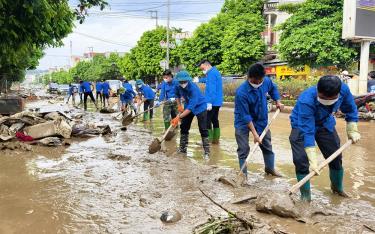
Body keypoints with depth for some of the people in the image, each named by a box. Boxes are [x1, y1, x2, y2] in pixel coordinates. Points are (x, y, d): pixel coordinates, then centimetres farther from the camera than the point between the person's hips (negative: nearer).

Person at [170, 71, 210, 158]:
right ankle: (182, 149, 20)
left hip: (200, 107, -6)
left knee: (203, 129, -11)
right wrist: (179, 105, 0)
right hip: (188, 106, 6)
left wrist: (178, 117, -45)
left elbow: (191, 107, -41)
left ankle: (207, 152, -4)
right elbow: (177, 94, 11)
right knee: (184, 127, 8)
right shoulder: (178, 87, -17)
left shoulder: (193, 88, -36)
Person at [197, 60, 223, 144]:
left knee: (207, 121, -6)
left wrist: (209, 102, -24)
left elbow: (212, 89, -23)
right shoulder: (215, 71, 16)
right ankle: (216, 139, 19)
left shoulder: (212, 73, -15)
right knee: (215, 120, 14)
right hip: (217, 102, 10)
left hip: (212, 102, -10)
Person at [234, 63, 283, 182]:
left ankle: (270, 168, 37)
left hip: (261, 120, 5)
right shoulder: (241, 92, -32)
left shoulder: (266, 81, -16)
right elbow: (245, 116, -28)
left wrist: (278, 101, 2)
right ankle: (243, 174, 12)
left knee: (267, 145, 16)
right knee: (243, 149, -4)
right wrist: (255, 133, -27)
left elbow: (273, 88, 13)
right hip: (243, 122, -5)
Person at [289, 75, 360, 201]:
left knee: (336, 156, 12)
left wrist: (352, 130, -8)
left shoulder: (343, 89, -28)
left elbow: (350, 109, -5)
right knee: (301, 160, -16)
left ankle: (337, 187, 38)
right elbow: (307, 132, -41)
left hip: (325, 124, 5)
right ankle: (305, 196, 1)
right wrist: (312, 160, -44)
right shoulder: (306, 101, -42)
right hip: (302, 126, -4)